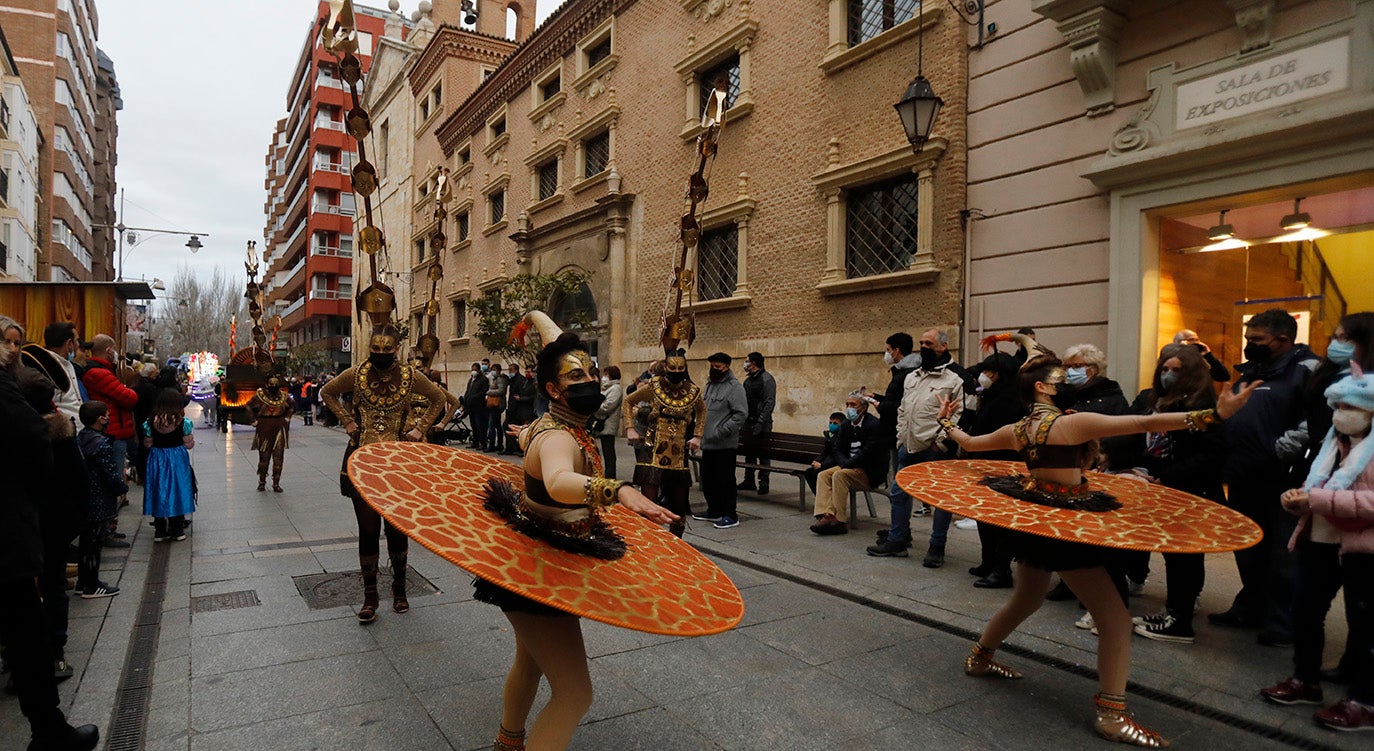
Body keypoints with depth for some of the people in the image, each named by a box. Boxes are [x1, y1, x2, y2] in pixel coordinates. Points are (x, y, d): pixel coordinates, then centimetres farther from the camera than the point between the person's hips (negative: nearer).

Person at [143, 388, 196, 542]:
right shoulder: (184, 422, -13)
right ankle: (177, 530, 13)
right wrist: (191, 435, 8)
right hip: (178, 460, -1)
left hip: (157, 460, 1)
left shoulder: (150, 422, -8)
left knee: (159, 493, 11)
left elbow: (147, 444, 1)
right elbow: (189, 444, -8)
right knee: (177, 491, 9)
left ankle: (160, 531, 16)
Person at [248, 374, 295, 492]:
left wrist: (287, 417, 10)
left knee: (278, 457, 1)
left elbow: (291, 407, 22)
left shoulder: (284, 396, 4)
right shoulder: (260, 395, -3)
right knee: (264, 456, 4)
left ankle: (276, 483, 8)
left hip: (279, 429, 2)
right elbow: (249, 407, 10)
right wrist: (254, 420, 3)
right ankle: (262, 482, 19)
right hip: (264, 429, -2)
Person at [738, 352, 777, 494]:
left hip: (761, 425, -8)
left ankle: (763, 483, 5)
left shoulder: (766, 379, -10)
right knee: (749, 453, 12)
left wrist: (761, 422, -21)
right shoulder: (748, 379, 16)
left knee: (762, 454, -2)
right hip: (748, 423, 8)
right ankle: (749, 481, 21)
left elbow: (770, 403, -16)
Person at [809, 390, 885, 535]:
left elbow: (868, 453, -20)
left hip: (870, 473, -8)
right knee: (823, 475, -14)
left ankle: (839, 520, -27)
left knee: (839, 475, -29)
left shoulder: (874, 424, -12)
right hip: (850, 467, 8)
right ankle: (825, 516, -27)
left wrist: (846, 465, -21)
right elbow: (837, 450, 8)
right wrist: (844, 463, -13)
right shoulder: (845, 425, 11)